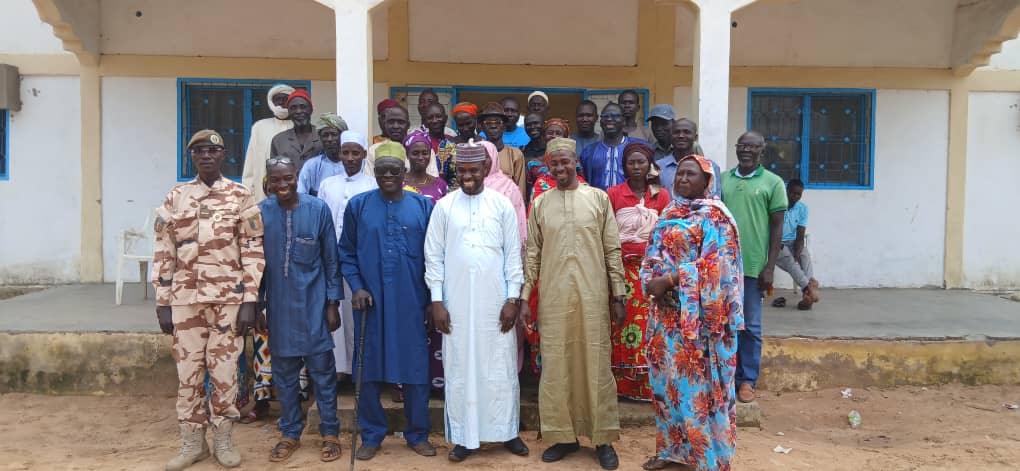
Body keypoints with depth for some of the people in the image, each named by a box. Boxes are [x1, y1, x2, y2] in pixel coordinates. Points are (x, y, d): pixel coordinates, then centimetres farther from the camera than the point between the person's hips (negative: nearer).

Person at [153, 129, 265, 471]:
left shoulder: (241, 197, 1)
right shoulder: (175, 198, 7)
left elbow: (253, 252, -3)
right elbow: (163, 254, 7)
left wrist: (249, 301, -8)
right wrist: (162, 303, 2)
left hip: (229, 300, -2)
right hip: (185, 300, 2)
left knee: (224, 370, 4)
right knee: (187, 371, 7)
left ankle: (223, 440, 18)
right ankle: (192, 441, 20)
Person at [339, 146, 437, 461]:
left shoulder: (423, 206, 2)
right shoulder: (357, 206, 3)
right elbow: (346, 253, 7)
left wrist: (433, 298, 2)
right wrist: (356, 286, -5)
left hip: (411, 303, 0)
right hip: (371, 302, 0)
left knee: (415, 370, 6)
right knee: (369, 371, 7)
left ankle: (418, 434, 21)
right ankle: (371, 435, 22)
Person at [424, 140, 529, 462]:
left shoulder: (502, 205, 2)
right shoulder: (444, 207, 2)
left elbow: (513, 254, 2)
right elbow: (434, 256, 3)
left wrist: (513, 298, -3)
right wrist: (436, 301, -3)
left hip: (495, 301, 0)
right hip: (456, 302, 0)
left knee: (500, 367, 7)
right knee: (460, 369, 6)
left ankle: (507, 431, 22)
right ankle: (464, 436, 18)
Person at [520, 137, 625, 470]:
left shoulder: (598, 198, 3)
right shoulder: (540, 203, 7)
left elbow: (612, 250, 3)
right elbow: (532, 254, 8)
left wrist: (618, 295, 0)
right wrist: (524, 297, 3)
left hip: (592, 296, -1)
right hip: (553, 297, 2)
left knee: (596, 365, 3)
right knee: (555, 366, 6)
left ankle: (603, 438, 14)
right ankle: (563, 435, 19)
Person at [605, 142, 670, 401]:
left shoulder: (661, 195, 8)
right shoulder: (613, 194, 4)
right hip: (621, 266, -1)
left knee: (648, 322, -3)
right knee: (621, 321, -3)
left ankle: (647, 384, 7)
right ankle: (621, 383, 7)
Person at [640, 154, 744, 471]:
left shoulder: (714, 216, -9)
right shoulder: (669, 213, 13)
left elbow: (712, 265, -18)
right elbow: (654, 254, 13)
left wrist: (668, 281, -21)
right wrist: (650, 281, -7)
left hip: (697, 313, -7)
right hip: (666, 310, 7)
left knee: (696, 379, -1)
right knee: (667, 377, 13)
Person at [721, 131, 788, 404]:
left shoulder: (773, 182, 1)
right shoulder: (721, 179, 8)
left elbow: (777, 227, 0)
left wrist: (770, 267, -6)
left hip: (753, 266, -3)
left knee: (750, 327, 6)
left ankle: (748, 380, 18)